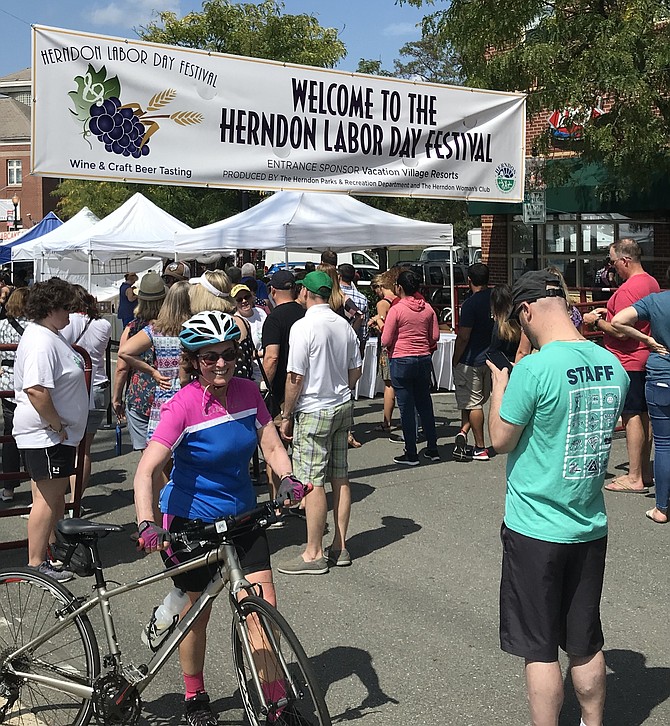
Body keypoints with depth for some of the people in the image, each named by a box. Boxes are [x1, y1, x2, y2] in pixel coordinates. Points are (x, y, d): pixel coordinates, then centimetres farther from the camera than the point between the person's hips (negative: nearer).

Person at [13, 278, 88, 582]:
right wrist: (58, 426, -21)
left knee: (58, 494, 19)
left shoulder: (50, 335, 13)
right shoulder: (41, 342, -22)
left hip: (57, 432, 11)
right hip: (45, 434, -11)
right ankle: (36, 564, 3)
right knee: (47, 498, -5)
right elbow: (36, 390, -31)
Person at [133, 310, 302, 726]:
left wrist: (289, 479, -22)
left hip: (242, 515, 4)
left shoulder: (248, 392, -6)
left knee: (265, 607, -2)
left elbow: (272, 446, -2)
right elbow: (147, 470, -25)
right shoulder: (184, 405, -20)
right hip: (192, 521, -4)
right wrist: (148, 524, -39)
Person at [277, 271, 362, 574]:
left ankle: (314, 554, 3)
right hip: (342, 407, 8)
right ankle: (340, 547, 20)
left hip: (313, 412, -8)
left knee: (312, 482, -3)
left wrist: (286, 416, -6)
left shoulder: (303, 327, -15)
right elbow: (355, 371, 12)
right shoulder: (344, 325, 7)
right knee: (340, 479, 11)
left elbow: (295, 377, -16)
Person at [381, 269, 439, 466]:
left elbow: (386, 341, -10)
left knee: (407, 408, 2)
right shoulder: (428, 308, 2)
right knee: (425, 404, 15)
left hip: (401, 361, -5)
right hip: (424, 360, 5)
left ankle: (411, 453, 7)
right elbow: (435, 337, 6)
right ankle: (432, 449, 20)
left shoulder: (396, 309, -12)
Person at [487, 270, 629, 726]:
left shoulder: (534, 369, -21)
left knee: (541, 650, 8)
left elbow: (501, 440, -11)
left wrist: (499, 385, 3)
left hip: (535, 530, -6)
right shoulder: (613, 365, -1)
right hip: (591, 526, 6)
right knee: (586, 646, 19)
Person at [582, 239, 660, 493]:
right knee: (644, 415, 14)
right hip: (645, 357, 10)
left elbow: (621, 331, -24)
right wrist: (609, 312, 16)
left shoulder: (627, 289, -20)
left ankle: (634, 479, -1)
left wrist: (596, 321, -9)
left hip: (628, 361, -10)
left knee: (632, 417, -6)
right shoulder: (651, 282, 11)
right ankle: (644, 472, 23)